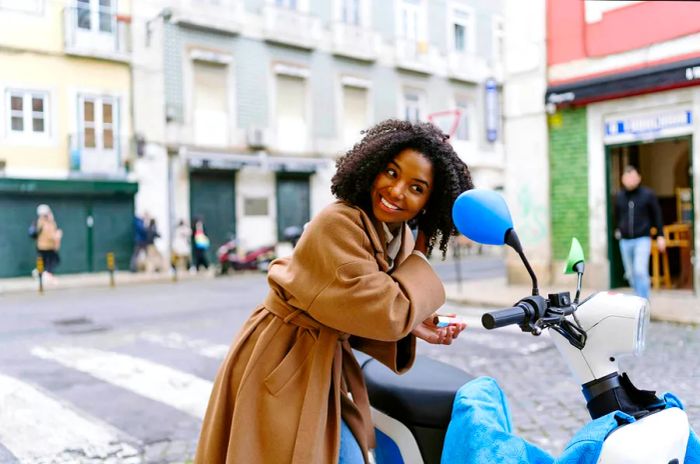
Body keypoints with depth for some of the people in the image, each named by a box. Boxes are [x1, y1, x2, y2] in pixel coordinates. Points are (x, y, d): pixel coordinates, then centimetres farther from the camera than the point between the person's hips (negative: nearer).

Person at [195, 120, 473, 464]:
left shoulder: (399, 237, 2)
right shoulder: (339, 224, -25)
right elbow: (386, 312, -29)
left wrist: (411, 327, -6)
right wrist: (420, 260, -14)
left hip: (324, 368, 9)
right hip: (284, 371, -8)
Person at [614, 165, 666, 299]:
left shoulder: (648, 194, -2)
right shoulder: (619, 196, 6)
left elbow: (657, 216, 2)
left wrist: (660, 236, 1)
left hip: (642, 239, -4)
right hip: (625, 241, 4)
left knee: (640, 271, -15)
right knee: (631, 274, 9)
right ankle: (640, 297, 25)